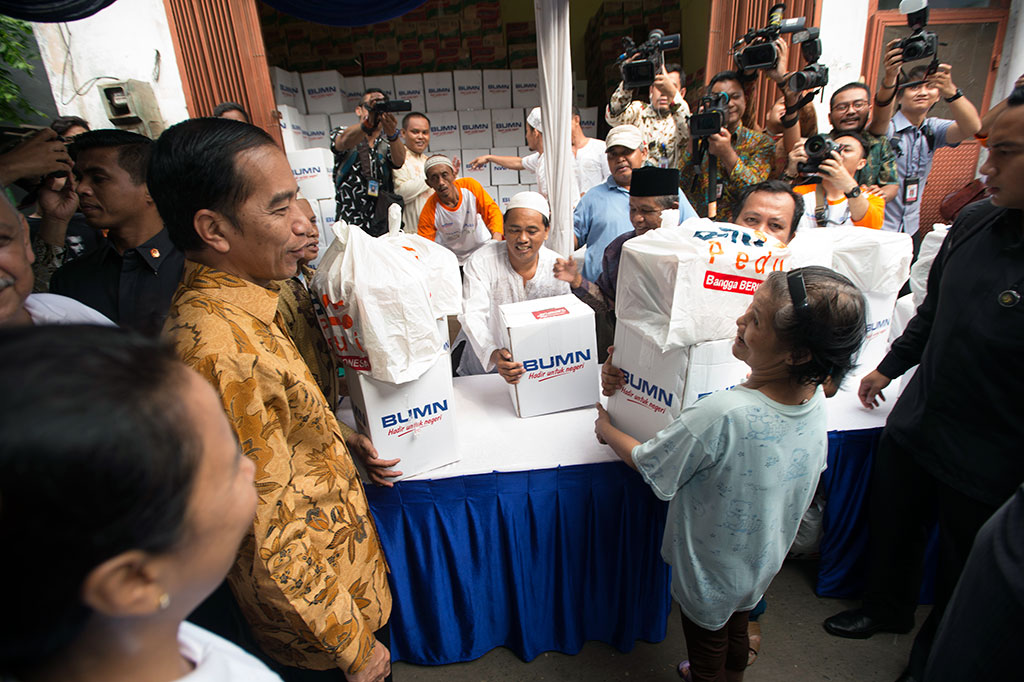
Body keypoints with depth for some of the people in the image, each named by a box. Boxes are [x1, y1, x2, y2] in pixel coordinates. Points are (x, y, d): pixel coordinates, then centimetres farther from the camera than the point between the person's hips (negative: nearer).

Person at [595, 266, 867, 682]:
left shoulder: (724, 415, -42)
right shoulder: (814, 399, -17)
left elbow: (648, 465, -27)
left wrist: (606, 429, -6)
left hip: (710, 573, -6)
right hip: (764, 562, 6)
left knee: (707, 648, 25)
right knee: (736, 631, 34)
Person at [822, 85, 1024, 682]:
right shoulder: (975, 222, -4)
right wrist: (890, 367, 19)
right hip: (913, 427, 6)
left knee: (961, 585, 20)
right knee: (891, 528, 25)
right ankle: (887, 610, 54)